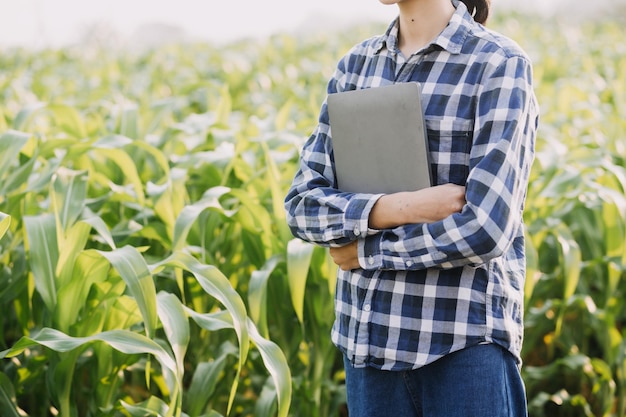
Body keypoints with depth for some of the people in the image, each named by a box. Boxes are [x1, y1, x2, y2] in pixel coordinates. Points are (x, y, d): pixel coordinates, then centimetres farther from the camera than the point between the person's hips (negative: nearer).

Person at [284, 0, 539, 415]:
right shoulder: (356, 65, 8)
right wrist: (394, 209, -15)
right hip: (367, 335, 5)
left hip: (466, 339, -5)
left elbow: (485, 229, -17)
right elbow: (302, 205, 2)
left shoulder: (499, 65, -8)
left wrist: (365, 251, -6)